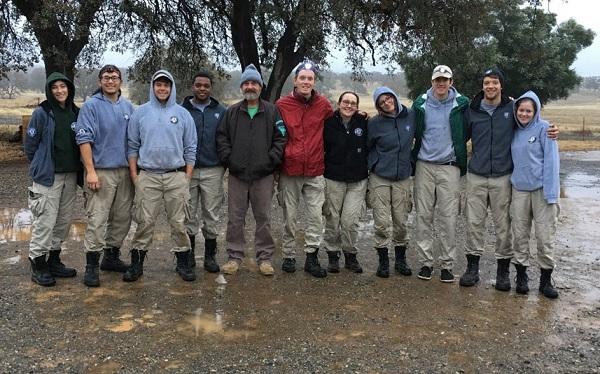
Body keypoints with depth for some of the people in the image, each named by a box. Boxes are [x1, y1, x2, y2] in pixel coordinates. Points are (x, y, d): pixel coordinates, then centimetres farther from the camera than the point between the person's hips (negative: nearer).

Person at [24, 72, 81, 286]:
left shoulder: (75, 113, 8)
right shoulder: (41, 113, -5)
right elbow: (30, 145, -2)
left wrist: (75, 167, 9)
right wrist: (41, 168, 1)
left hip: (70, 176, 5)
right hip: (48, 176, -5)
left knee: (64, 221, 11)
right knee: (45, 221, -5)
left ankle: (54, 261, 24)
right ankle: (38, 265, 7)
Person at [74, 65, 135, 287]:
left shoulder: (128, 107, 11)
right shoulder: (91, 106, -4)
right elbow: (84, 139, -9)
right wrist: (90, 171, -16)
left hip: (125, 172, 6)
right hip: (101, 172, -5)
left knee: (122, 218, 11)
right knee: (97, 220, -7)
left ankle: (112, 257, 26)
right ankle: (91, 266, 1)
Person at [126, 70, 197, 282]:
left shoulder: (182, 114, 6)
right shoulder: (140, 113, 5)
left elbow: (190, 148, 7)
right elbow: (132, 146, 7)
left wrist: (187, 177, 1)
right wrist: (134, 175, 1)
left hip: (176, 176, 0)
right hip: (147, 176, 0)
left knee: (178, 222, 5)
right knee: (145, 222, 2)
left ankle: (183, 262, 17)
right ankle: (136, 263, 14)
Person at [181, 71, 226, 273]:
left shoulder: (221, 111, 7)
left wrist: (225, 162, 2)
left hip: (213, 171, 1)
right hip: (187, 170, 0)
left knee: (212, 215, 5)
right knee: (189, 215, 6)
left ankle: (210, 256, 16)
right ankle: (188, 254, 19)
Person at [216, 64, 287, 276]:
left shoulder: (272, 112, 4)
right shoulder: (232, 112, 9)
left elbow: (280, 138, 0)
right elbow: (221, 138, 8)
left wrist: (271, 161, -9)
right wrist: (228, 160, -4)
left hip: (263, 175, -1)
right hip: (237, 175, 2)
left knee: (264, 218, 5)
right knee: (235, 218, 6)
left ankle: (265, 258, 16)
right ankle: (235, 256, 17)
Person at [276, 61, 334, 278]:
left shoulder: (323, 104, 1)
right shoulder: (282, 105, -3)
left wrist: (323, 153, 10)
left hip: (315, 171, 1)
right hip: (289, 170, -1)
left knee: (316, 216, 2)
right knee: (289, 217, 9)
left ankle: (311, 257, 13)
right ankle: (289, 256, 22)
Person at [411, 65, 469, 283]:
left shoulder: (461, 104, -1)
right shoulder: (421, 103, 4)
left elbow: (467, 132, 10)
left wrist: (457, 150, 4)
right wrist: (415, 155, 10)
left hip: (450, 167, -1)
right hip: (424, 166, 2)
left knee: (449, 218, -2)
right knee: (423, 216, 4)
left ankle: (447, 264, 8)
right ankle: (425, 261, 14)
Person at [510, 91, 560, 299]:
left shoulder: (543, 128, -7)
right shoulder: (515, 131, 8)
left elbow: (551, 161, -10)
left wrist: (551, 194, -15)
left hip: (541, 189, -4)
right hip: (519, 189, 4)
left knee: (545, 237, 1)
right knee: (520, 236, 9)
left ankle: (546, 280, 14)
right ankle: (521, 276, 21)